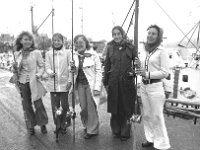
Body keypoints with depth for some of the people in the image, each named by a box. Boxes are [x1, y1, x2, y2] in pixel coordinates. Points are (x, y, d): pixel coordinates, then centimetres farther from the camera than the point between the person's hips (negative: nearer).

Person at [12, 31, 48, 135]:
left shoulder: (36, 52, -3)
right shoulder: (17, 54, 8)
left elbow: (42, 66, -1)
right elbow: (16, 69, 16)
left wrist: (38, 74, -17)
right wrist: (15, 69, -6)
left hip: (33, 83, -3)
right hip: (22, 83, 3)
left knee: (38, 104, 1)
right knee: (26, 105, 10)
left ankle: (42, 124, 23)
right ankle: (31, 126, 28)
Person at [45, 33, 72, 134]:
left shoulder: (67, 53, 0)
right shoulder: (48, 54, 5)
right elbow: (47, 67, 1)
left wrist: (70, 80, -6)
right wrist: (50, 73, -21)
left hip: (64, 84, -1)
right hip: (53, 84, 2)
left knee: (64, 106, 4)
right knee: (55, 106, 8)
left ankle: (64, 125, 23)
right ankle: (57, 125, 26)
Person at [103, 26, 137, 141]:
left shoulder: (130, 47, 0)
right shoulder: (110, 48, 6)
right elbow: (107, 65, 9)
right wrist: (105, 82, 7)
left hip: (127, 81, -2)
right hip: (113, 82, 2)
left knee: (126, 108, 7)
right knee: (115, 108, 10)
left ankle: (125, 132, 24)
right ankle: (116, 131, 29)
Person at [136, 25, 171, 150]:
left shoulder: (162, 52, -7)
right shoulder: (143, 52, 11)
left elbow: (165, 73, -12)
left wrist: (148, 74, -20)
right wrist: (138, 71, 1)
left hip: (155, 86, -6)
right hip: (143, 86, 7)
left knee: (157, 116, 0)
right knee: (147, 115, 14)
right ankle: (151, 139, 31)